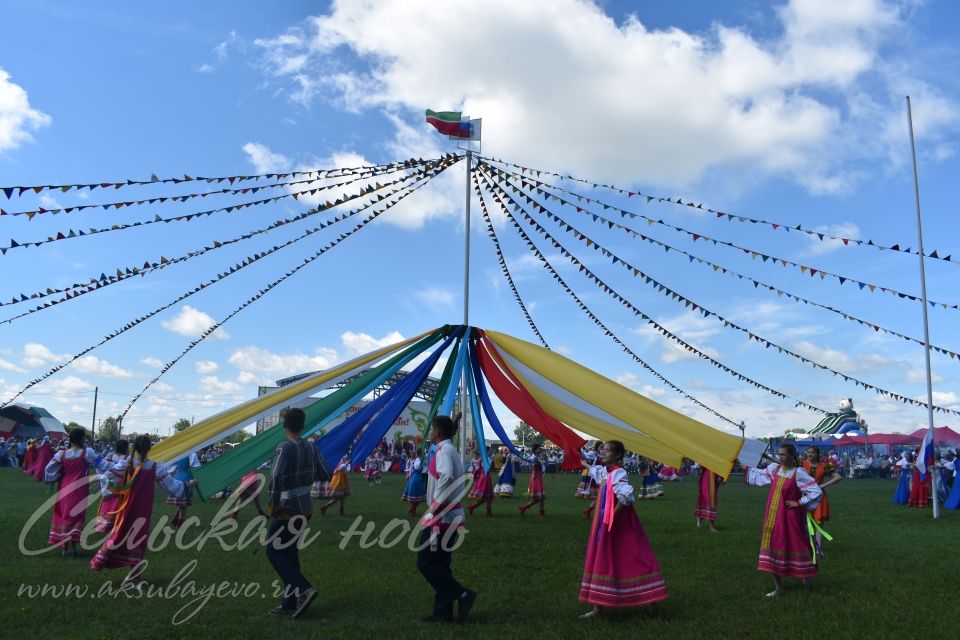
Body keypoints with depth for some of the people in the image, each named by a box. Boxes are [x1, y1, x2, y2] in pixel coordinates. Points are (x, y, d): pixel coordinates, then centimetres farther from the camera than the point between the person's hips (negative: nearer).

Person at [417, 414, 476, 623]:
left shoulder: (444, 450, -14)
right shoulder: (450, 449, 16)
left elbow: (446, 477, -32)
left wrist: (436, 505, -25)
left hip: (441, 516, -10)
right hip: (451, 515, 10)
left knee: (425, 562, -4)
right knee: (440, 564, 12)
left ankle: (463, 595, -5)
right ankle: (443, 611, 15)